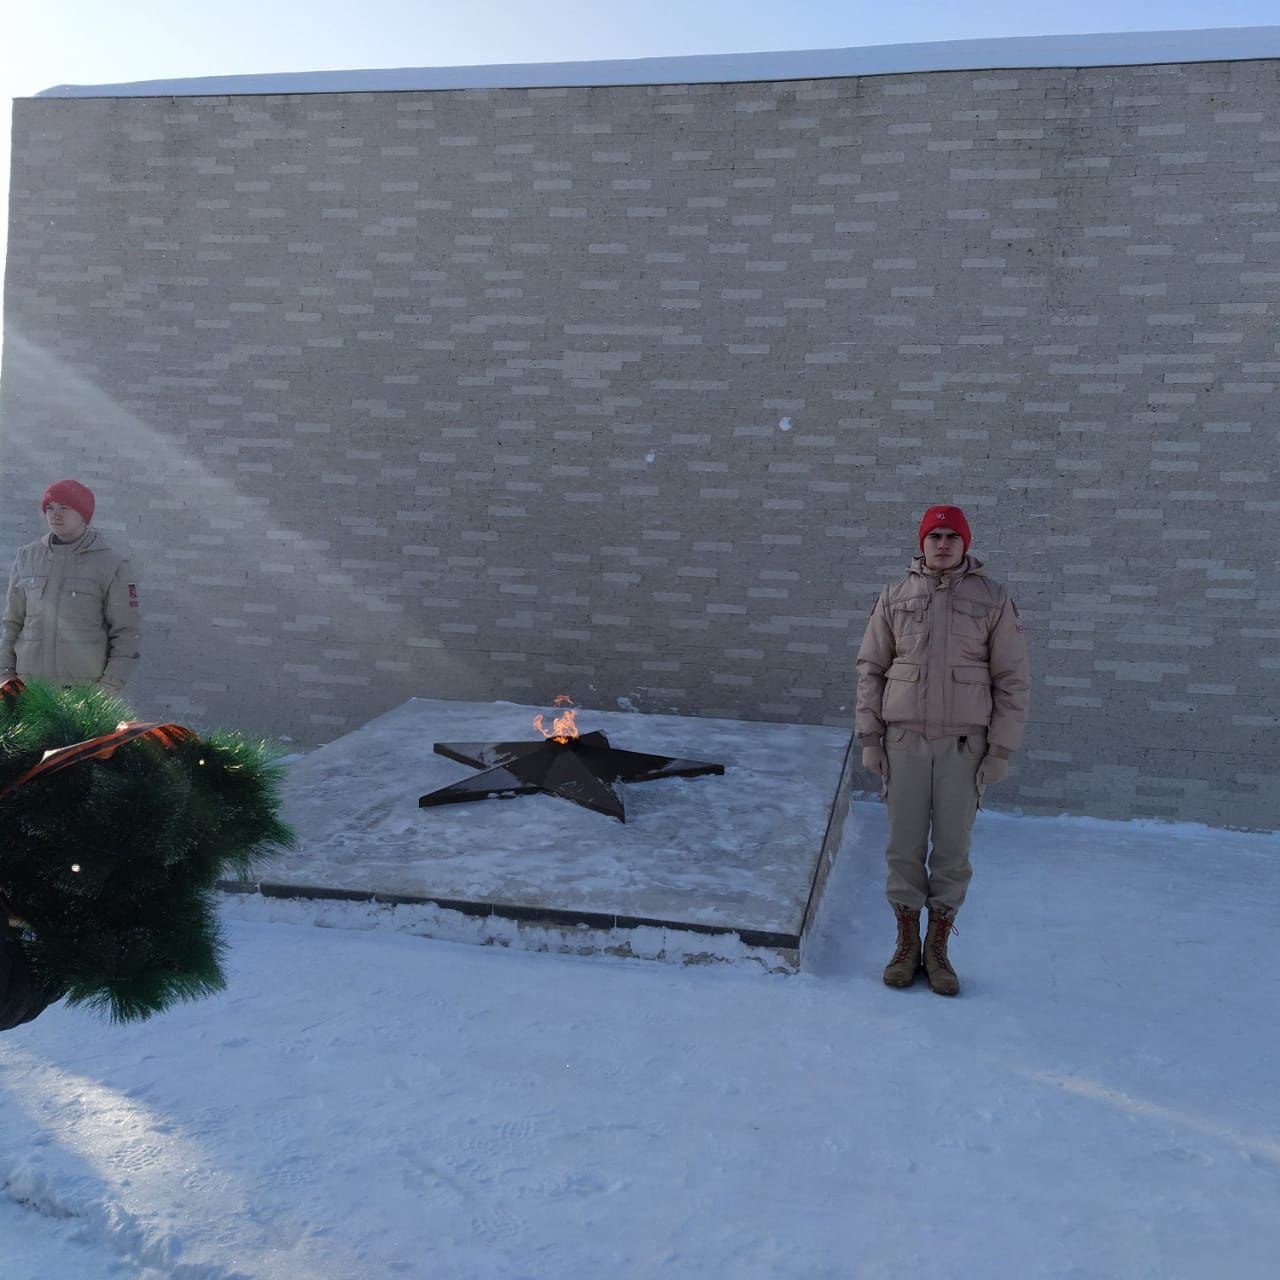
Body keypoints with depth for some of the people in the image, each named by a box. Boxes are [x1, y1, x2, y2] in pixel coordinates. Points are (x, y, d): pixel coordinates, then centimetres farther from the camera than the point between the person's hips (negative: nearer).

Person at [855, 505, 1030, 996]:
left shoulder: (993, 600, -3)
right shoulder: (895, 597, 2)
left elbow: (1012, 681, -2)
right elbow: (871, 669, 5)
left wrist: (1000, 752, -6)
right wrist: (869, 739, 0)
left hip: (963, 744, -1)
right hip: (904, 740, 1)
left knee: (952, 849, 5)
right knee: (904, 845, 6)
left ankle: (937, 948, 19)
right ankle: (906, 944, 20)